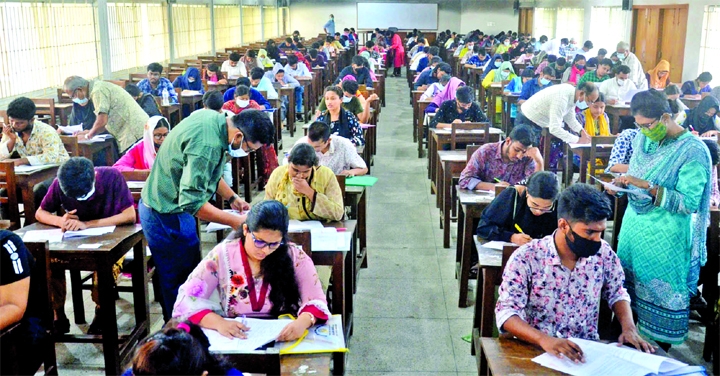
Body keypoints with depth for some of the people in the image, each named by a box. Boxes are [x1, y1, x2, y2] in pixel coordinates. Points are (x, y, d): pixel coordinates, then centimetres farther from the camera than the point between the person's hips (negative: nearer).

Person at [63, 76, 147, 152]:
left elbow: (102, 121, -16)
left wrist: (88, 136, 0)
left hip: (134, 134, -10)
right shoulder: (98, 87, 19)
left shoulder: (98, 91, -11)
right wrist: (90, 132, 19)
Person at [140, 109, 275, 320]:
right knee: (179, 280, -1)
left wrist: (232, 198, 8)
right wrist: (235, 222, -27)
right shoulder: (208, 145, -32)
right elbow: (192, 202, -33)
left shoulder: (213, 118, -1)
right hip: (167, 216, -10)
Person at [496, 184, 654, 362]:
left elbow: (617, 293, 15)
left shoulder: (603, 253, -1)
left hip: (587, 350, 4)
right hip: (536, 350, -3)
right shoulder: (526, 258, -13)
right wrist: (543, 339, -32)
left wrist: (629, 328, -3)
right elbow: (506, 312, -16)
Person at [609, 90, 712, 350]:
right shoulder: (643, 139, 2)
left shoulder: (693, 151, -17)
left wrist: (647, 186, -27)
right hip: (634, 225, 6)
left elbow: (689, 204, -20)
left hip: (665, 238, -6)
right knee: (628, 284, 14)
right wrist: (622, 184, -6)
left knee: (660, 293, 5)